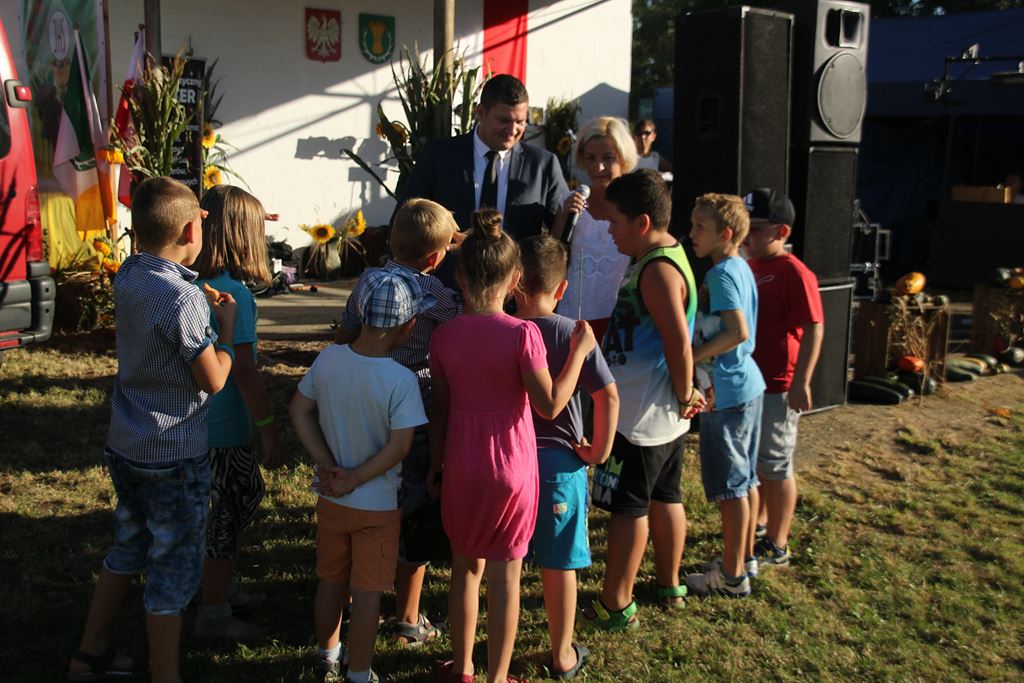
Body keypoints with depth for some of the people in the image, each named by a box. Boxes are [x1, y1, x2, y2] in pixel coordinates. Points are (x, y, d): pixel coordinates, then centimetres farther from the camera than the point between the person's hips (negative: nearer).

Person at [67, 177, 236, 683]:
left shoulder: (128, 276, 0)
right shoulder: (184, 301, -24)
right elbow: (214, 380, -17)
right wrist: (226, 324, -5)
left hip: (125, 446, 8)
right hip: (174, 458, -8)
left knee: (127, 550, 24)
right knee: (174, 574, 6)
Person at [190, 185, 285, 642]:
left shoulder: (194, 282, 2)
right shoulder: (233, 293, -22)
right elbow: (243, 369, -22)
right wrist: (270, 430, -15)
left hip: (200, 416, 8)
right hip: (226, 426, -8)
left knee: (248, 496, 23)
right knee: (229, 511, 6)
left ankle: (219, 588, 38)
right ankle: (213, 615, 20)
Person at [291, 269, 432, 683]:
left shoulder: (328, 359, -9)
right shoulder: (402, 380, -23)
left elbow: (299, 412, -3)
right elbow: (399, 446, -25)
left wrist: (328, 464, -5)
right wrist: (354, 479, -15)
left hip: (330, 499, 5)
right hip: (377, 507, -5)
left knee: (330, 581, 23)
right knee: (367, 593, 11)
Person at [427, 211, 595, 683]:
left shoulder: (444, 335, -5)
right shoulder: (522, 334, -17)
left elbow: (439, 410, 1)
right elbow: (550, 405, -14)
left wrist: (436, 465, 13)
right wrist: (579, 352, -4)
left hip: (461, 467, 3)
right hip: (512, 469, -3)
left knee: (466, 567, 20)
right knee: (505, 576, 11)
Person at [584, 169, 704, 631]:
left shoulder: (658, 269, -21)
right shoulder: (659, 259, 10)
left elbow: (679, 342, -27)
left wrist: (684, 396, -17)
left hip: (640, 415, -10)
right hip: (662, 416, 10)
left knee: (628, 506, 0)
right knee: (664, 497, 19)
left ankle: (616, 605, 12)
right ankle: (668, 585, 34)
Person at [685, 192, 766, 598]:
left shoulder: (721, 274, -18)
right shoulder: (741, 268, 10)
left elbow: (738, 332, -29)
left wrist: (692, 357, -19)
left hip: (728, 392, -10)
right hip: (749, 384, 10)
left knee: (730, 486, 1)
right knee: (745, 478, 18)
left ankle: (732, 576, 11)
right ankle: (745, 557, 32)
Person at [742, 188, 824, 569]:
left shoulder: (793, 272, -16)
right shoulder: (748, 267, 11)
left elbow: (814, 328, -20)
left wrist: (801, 383, -22)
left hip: (777, 387, -9)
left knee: (775, 464, 2)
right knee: (753, 459, 21)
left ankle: (777, 547, 13)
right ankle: (759, 524, 38)